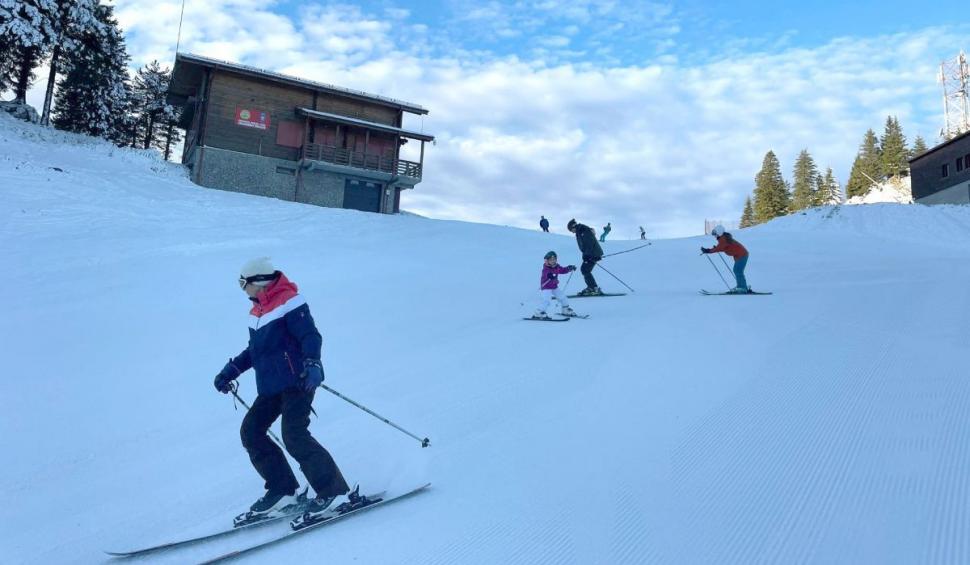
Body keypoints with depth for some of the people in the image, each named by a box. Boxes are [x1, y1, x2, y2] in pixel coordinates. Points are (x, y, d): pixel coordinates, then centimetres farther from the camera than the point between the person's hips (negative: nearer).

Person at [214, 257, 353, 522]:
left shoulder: (289, 302, -10)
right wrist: (231, 370, 25)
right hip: (271, 387, 10)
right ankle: (284, 491, 9)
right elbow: (255, 349, 28)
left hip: (297, 382, -10)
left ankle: (334, 491, -9)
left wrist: (312, 363, -35)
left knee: (294, 436, -18)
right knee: (250, 432, 5)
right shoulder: (258, 310, 18)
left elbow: (311, 336, -19)